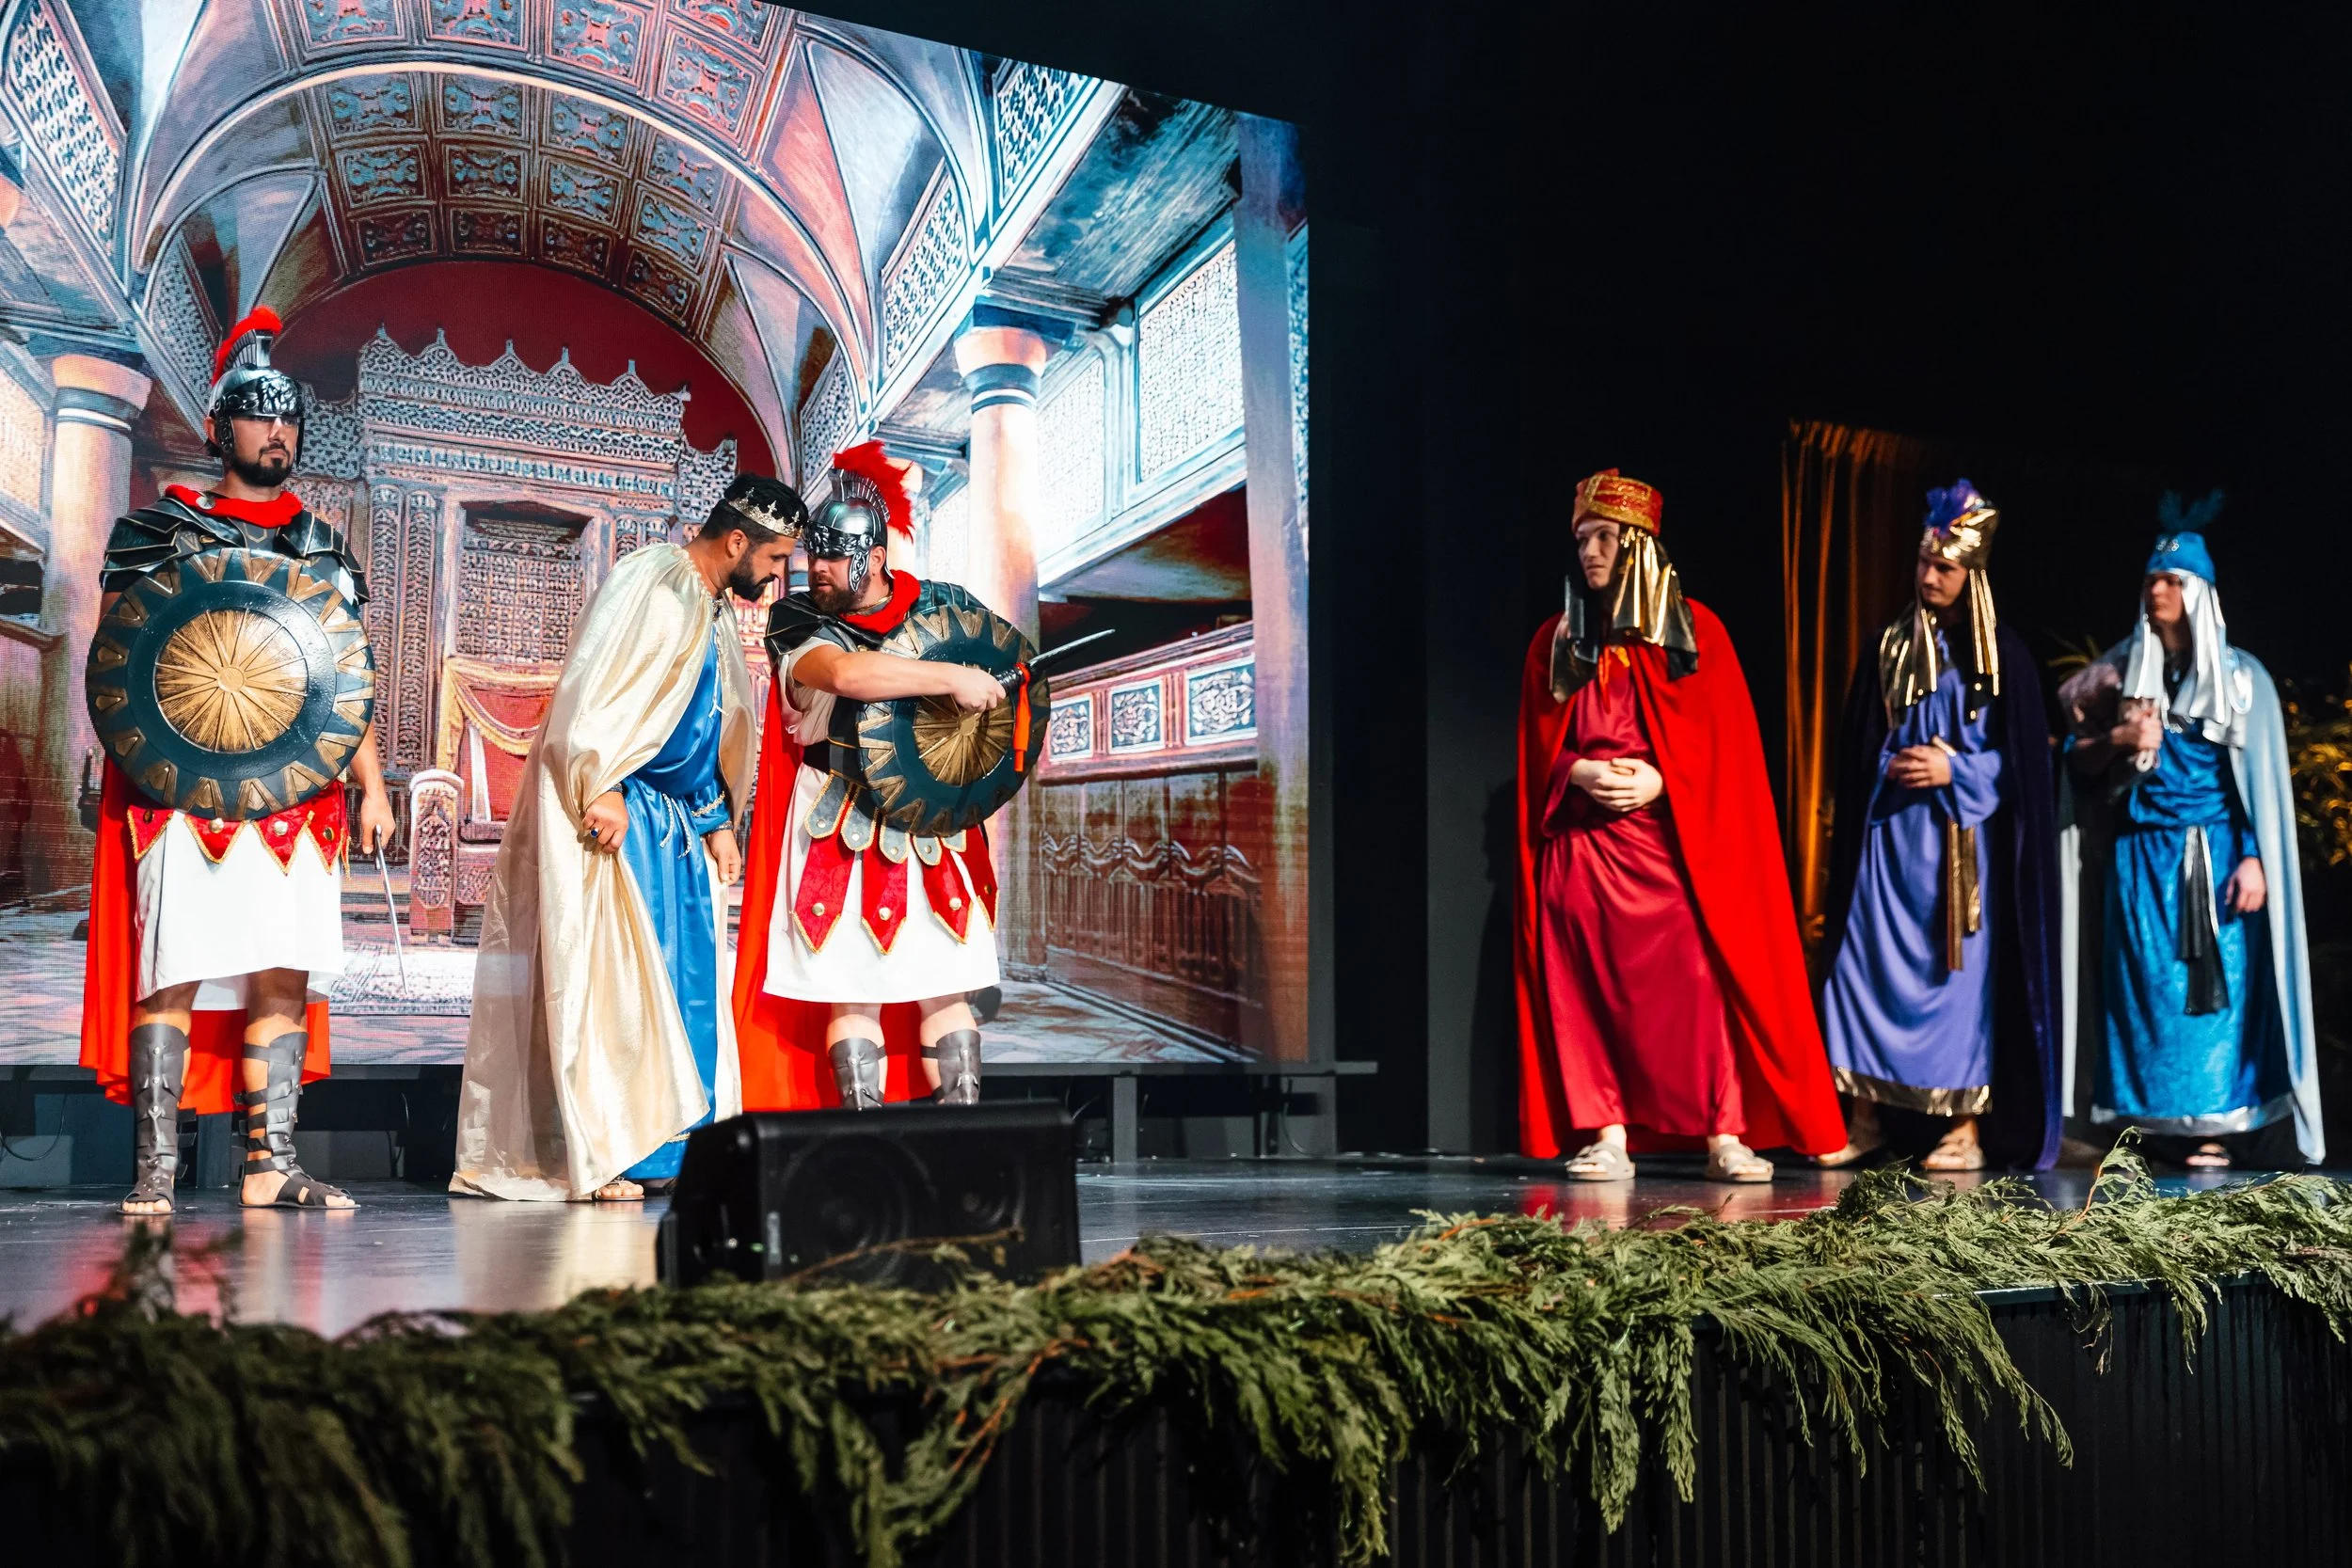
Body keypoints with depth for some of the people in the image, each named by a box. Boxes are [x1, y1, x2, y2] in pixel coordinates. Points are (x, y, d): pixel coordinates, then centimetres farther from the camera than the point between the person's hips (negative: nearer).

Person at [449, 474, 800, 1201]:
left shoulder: (716, 615, 18)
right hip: (612, 813, -9)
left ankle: (674, 1147, 9)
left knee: (689, 978, 5)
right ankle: (601, 1154, -3)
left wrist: (719, 822, 15)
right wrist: (602, 789, -24)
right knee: (611, 973, -8)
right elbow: (592, 688, -19)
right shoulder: (650, 582, -10)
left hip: (680, 821, 9)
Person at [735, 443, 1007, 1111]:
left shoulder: (939, 605, 4)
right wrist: (952, 678, -27)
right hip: (840, 835, -2)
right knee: (851, 991, -2)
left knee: (945, 988, 4)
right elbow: (844, 672, -26)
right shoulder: (797, 623, -5)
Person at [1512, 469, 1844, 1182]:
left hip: (1676, 834, -2)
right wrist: (1578, 773, -9)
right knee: (1590, 987, -3)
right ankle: (1608, 1139, 0)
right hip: (1581, 838, 3)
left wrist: (1661, 781, -13)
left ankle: (1725, 1135, -3)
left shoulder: (1694, 629, 6)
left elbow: (1726, 739, 1)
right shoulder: (1555, 640, 14)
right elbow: (1537, 748, 11)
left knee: (1698, 977, -9)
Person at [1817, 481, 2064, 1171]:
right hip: (1889, 829, 3)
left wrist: (1955, 771, -12)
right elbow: (1857, 746, 13)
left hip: (1963, 837, -3)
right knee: (1867, 961, -3)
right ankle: (1864, 1115, 4)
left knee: (1962, 967, -4)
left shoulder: (2001, 655, 3)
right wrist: (1890, 768, -2)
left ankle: (1968, 1124, 3)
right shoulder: (1888, 648, 11)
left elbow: (2022, 755, -1)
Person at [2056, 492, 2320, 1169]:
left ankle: (2213, 1129, 1)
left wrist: (2255, 859, -10)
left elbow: (2262, 778, 0)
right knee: (2143, 985, -2)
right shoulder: (2123, 670, 9)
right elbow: (2077, 760, 9)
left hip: (2214, 853, -1)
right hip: (2137, 855, 2)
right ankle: (2139, 1119, 1)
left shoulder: (2241, 675, 4)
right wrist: (2118, 740, -12)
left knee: (2215, 985, -3)